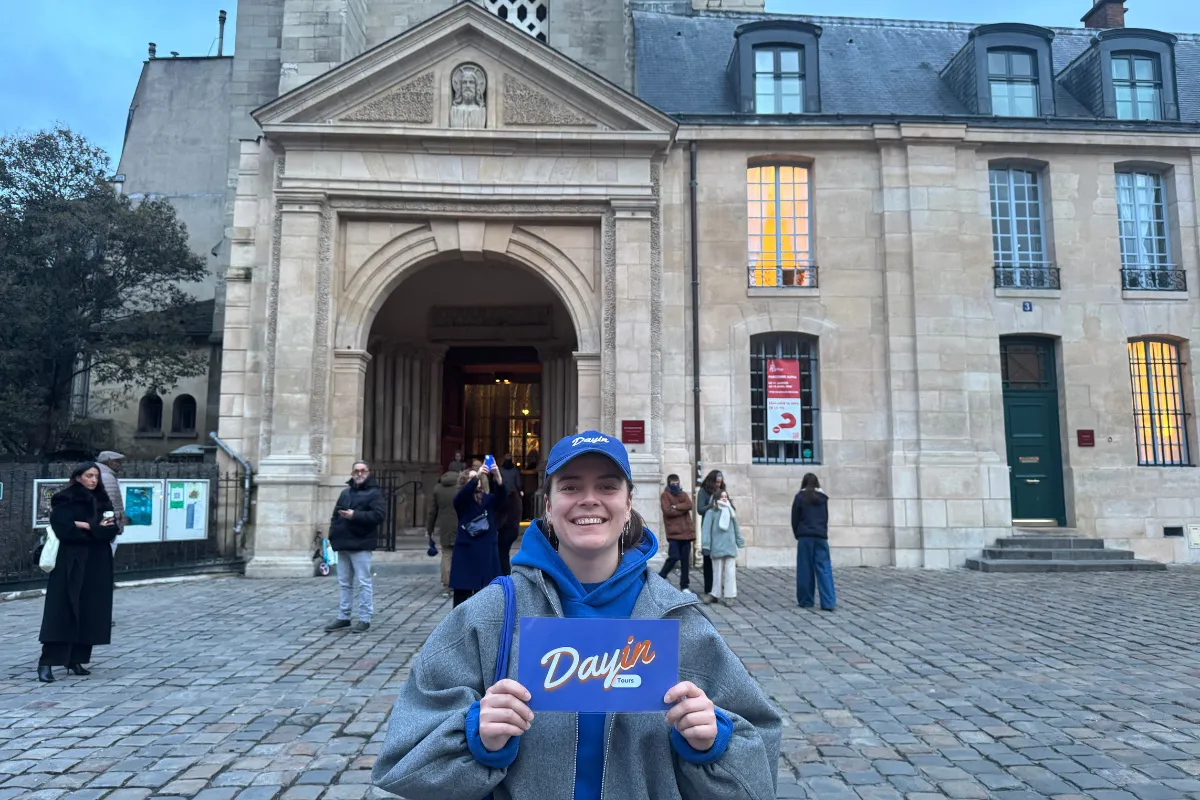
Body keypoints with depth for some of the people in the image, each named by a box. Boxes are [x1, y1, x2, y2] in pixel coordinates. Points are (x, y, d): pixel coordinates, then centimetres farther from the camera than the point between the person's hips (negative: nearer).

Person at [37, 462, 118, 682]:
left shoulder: (102, 501, 11)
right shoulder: (64, 500, -3)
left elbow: (112, 530, 0)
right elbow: (63, 529, -15)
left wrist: (84, 525, -12)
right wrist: (95, 527, -11)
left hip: (97, 564, 5)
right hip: (70, 563, -5)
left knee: (90, 612, 4)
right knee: (62, 611, -8)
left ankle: (76, 660, 11)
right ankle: (46, 662, -7)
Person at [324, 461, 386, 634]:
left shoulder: (374, 493, -4)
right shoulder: (345, 493, 17)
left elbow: (379, 515, -17)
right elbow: (335, 516, 19)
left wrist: (355, 515, -21)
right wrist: (333, 536, 6)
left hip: (361, 545, -7)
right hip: (343, 544, 7)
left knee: (364, 582, -3)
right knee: (344, 583, 13)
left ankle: (364, 619, 2)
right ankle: (343, 617, 21)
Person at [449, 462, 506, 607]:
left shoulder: (489, 498, 7)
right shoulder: (462, 501, 2)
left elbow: (501, 496, -13)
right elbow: (464, 492, -20)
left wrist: (498, 475, -31)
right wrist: (477, 475, -36)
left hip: (487, 552, 2)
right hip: (466, 552, -2)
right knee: (462, 591, -1)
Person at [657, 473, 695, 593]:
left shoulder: (684, 494, 16)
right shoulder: (665, 495, 0)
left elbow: (690, 505, -4)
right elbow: (668, 511, -14)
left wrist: (676, 507, -12)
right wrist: (683, 509, -7)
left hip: (686, 531, 5)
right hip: (673, 533, -5)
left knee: (685, 560, 6)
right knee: (674, 557, -12)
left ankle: (684, 586, 13)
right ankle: (659, 580, 7)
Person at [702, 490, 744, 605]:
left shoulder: (731, 511, 11)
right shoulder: (712, 512, -2)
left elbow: (736, 528, 16)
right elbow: (707, 529, -5)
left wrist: (740, 542, 15)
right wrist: (706, 545, -10)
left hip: (730, 547, 3)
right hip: (717, 547, -3)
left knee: (730, 572, 0)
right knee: (717, 572, 7)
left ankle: (729, 596, 6)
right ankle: (716, 594, 17)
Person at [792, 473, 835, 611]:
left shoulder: (799, 497, 0)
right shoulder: (822, 498, 8)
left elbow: (794, 519, 2)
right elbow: (826, 517, 14)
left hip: (805, 537, -2)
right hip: (821, 537, 2)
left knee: (805, 569, 4)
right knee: (824, 569, -2)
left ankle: (806, 601, 8)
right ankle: (829, 602, -10)